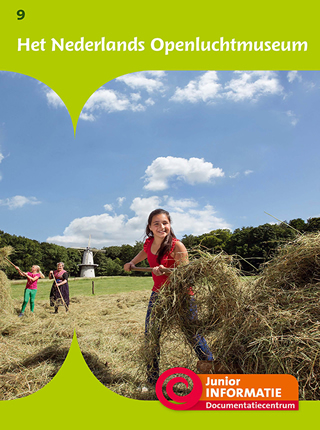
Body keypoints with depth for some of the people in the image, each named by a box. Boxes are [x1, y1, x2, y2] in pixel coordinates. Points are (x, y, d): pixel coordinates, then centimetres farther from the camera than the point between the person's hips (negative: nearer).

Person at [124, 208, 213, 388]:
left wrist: (165, 271, -35)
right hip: (158, 293, 6)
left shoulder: (177, 246, -20)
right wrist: (131, 263, 16)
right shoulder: (149, 243, -2)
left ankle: (208, 361, 33)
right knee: (151, 335, 7)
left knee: (191, 332, 4)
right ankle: (152, 380, 24)